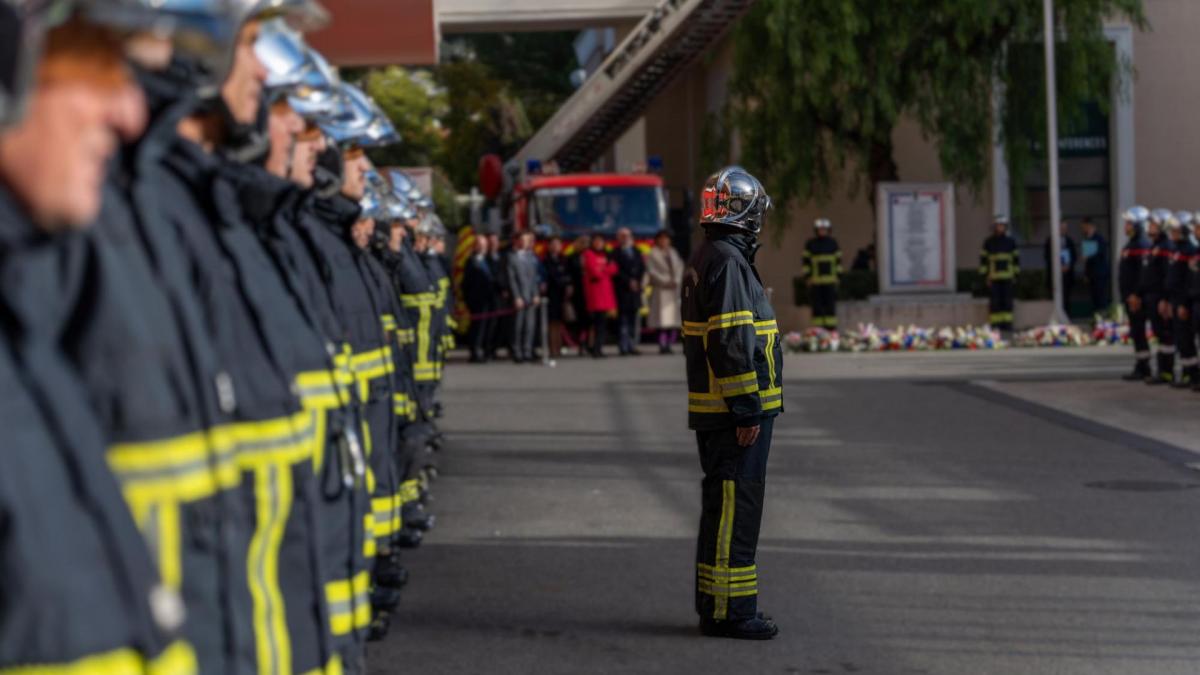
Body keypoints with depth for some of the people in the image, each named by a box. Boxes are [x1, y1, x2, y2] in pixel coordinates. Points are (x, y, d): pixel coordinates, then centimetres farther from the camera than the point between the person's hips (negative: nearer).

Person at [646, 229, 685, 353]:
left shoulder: (673, 253, 17)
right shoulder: (652, 254, 2)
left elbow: (680, 267, 13)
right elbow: (651, 271, -5)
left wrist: (676, 280, -4)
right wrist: (666, 281, -11)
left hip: (674, 289, 5)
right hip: (660, 290, -5)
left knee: (673, 319, -1)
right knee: (662, 320, -11)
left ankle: (669, 345, 3)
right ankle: (662, 345, -10)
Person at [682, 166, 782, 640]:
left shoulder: (706, 260, 17)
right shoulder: (727, 262, -17)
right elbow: (732, 343, -22)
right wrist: (747, 411, -21)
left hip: (713, 410, 11)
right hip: (735, 411, -11)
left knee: (723, 505, 17)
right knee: (735, 507, -7)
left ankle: (714, 603, 24)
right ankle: (729, 610, -4)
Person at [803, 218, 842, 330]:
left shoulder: (833, 243, 8)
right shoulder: (810, 244, 3)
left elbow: (838, 260, 12)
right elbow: (806, 261, 4)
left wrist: (838, 274, 6)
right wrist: (807, 277, -2)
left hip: (830, 281, 1)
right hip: (815, 281, -1)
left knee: (831, 305, 0)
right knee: (816, 305, -1)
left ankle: (832, 328, 3)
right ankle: (818, 328, 4)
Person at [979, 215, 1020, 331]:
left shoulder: (1010, 241, 8)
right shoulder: (988, 242, 2)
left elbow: (1016, 259, 13)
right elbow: (983, 259, 2)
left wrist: (1016, 274, 8)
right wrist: (985, 275, -4)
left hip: (1008, 278, 2)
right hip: (993, 278, -2)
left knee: (1007, 301, 1)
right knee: (995, 302, -4)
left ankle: (1007, 324, 6)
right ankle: (995, 325, 0)